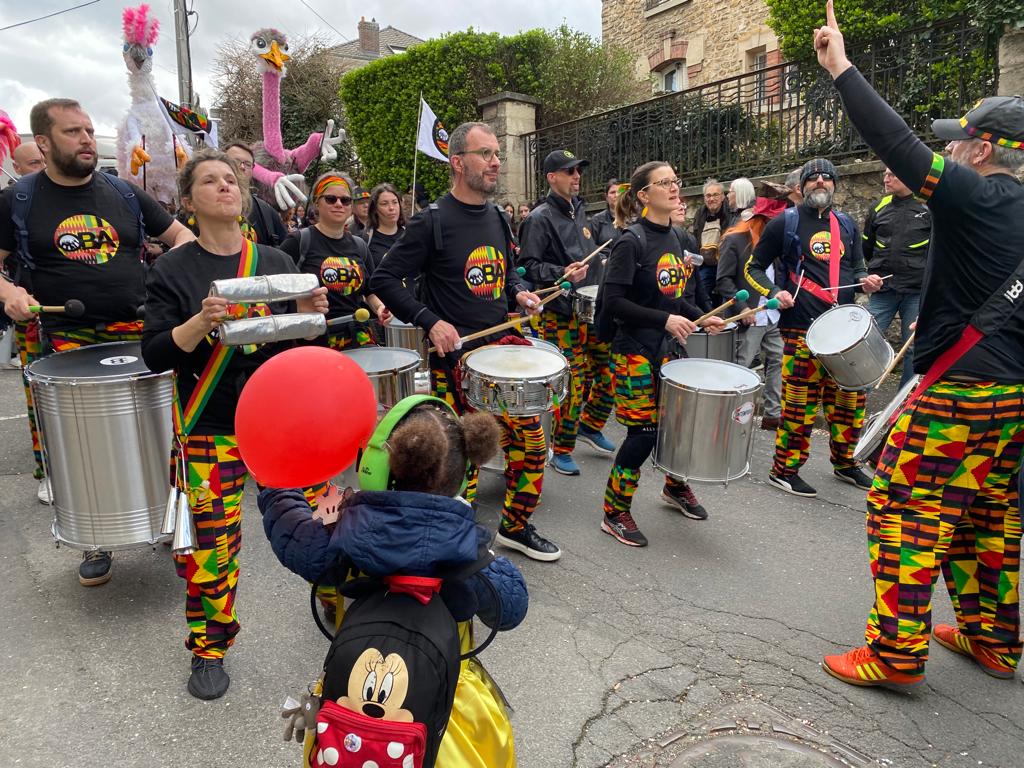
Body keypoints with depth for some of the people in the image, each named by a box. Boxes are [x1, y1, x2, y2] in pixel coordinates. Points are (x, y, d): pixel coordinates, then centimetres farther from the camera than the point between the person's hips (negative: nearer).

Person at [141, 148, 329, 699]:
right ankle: (209, 648, 26)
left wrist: (308, 314, -10)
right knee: (212, 541, 1)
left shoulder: (275, 262, 8)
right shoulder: (172, 270, 0)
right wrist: (202, 321, -23)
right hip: (210, 428, -2)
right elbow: (155, 355, -6)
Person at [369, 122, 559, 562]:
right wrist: (430, 321, -18)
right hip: (456, 356, -6)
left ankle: (515, 527, 29)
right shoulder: (433, 222, -9)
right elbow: (384, 280, -9)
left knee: (531, 442, 9)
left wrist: (519, 293, 4)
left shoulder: (498, 219, 11)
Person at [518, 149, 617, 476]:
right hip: (559, 314, -8)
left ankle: (590, 424, 31)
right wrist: (562, 274, -25)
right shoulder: (540, 218, -8)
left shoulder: (579, 211, 16)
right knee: (573, 382, -4)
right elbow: (527, 265, -15)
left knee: (610, 369, 8)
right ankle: (561, 451, 13)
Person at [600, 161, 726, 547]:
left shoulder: (673, 238, 10)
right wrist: (665, 320, -24)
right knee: (644, 432, -3)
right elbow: (613, 301, -20)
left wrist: (701, 317, 5)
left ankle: (675, 486, 41)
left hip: (666, 349, 8)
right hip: (635, 351, -8)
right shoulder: (632, 241, -15)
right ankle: (615, 514, 14)